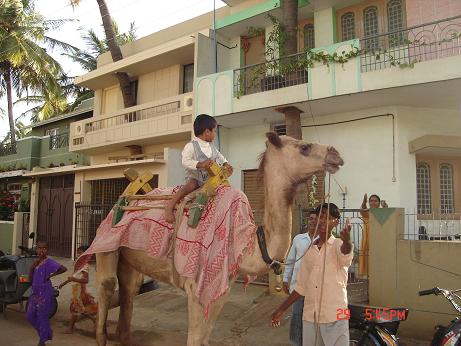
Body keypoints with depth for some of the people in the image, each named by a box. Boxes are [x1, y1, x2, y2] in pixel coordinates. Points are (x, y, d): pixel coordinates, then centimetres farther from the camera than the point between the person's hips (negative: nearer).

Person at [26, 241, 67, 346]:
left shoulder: (49, 262, -13)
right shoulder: (35, 262, 8)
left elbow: (64, 269, -24)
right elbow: (30, 279, 6)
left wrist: (51, 275, -15)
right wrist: (32, 267, -7)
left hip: (44, 293, -7)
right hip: (35, 293, 8)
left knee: (42, 316, 2)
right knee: (30, 316, 13)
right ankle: (45, 333, 34)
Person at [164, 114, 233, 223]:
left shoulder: (212, 146, 12)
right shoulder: (191, 146, -11)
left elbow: (220, 156, 29)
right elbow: (185, 162, -23)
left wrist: (226, 164, 9)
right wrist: (200, 164, -37)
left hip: (210, 177, 7)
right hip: (195, 176, -7)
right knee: (192, 185, -35)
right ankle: (169, 206, -30)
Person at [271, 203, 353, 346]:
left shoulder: (338, 245, -5)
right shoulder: (309, 251, 10)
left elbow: (346, 252, -31)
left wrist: (347, 240, -53)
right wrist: (281, 310, 15)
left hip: (334, 318, -4)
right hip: (309, 317, 5)